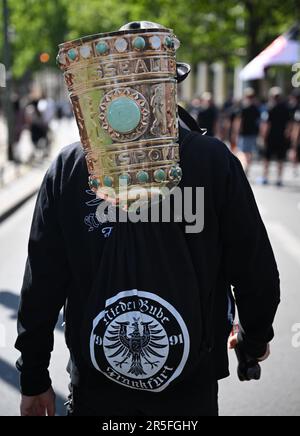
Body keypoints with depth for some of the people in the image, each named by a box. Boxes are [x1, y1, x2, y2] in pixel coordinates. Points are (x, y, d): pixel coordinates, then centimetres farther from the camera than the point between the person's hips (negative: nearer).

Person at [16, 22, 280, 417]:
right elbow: (255, 270, -8)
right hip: (191, 383, 0)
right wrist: (254, 337, 12)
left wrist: (34, 377, 5)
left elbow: (42, 283, -6)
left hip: (96, 385, 1)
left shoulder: (67, 168, -9)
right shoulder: (215, 161, -12)